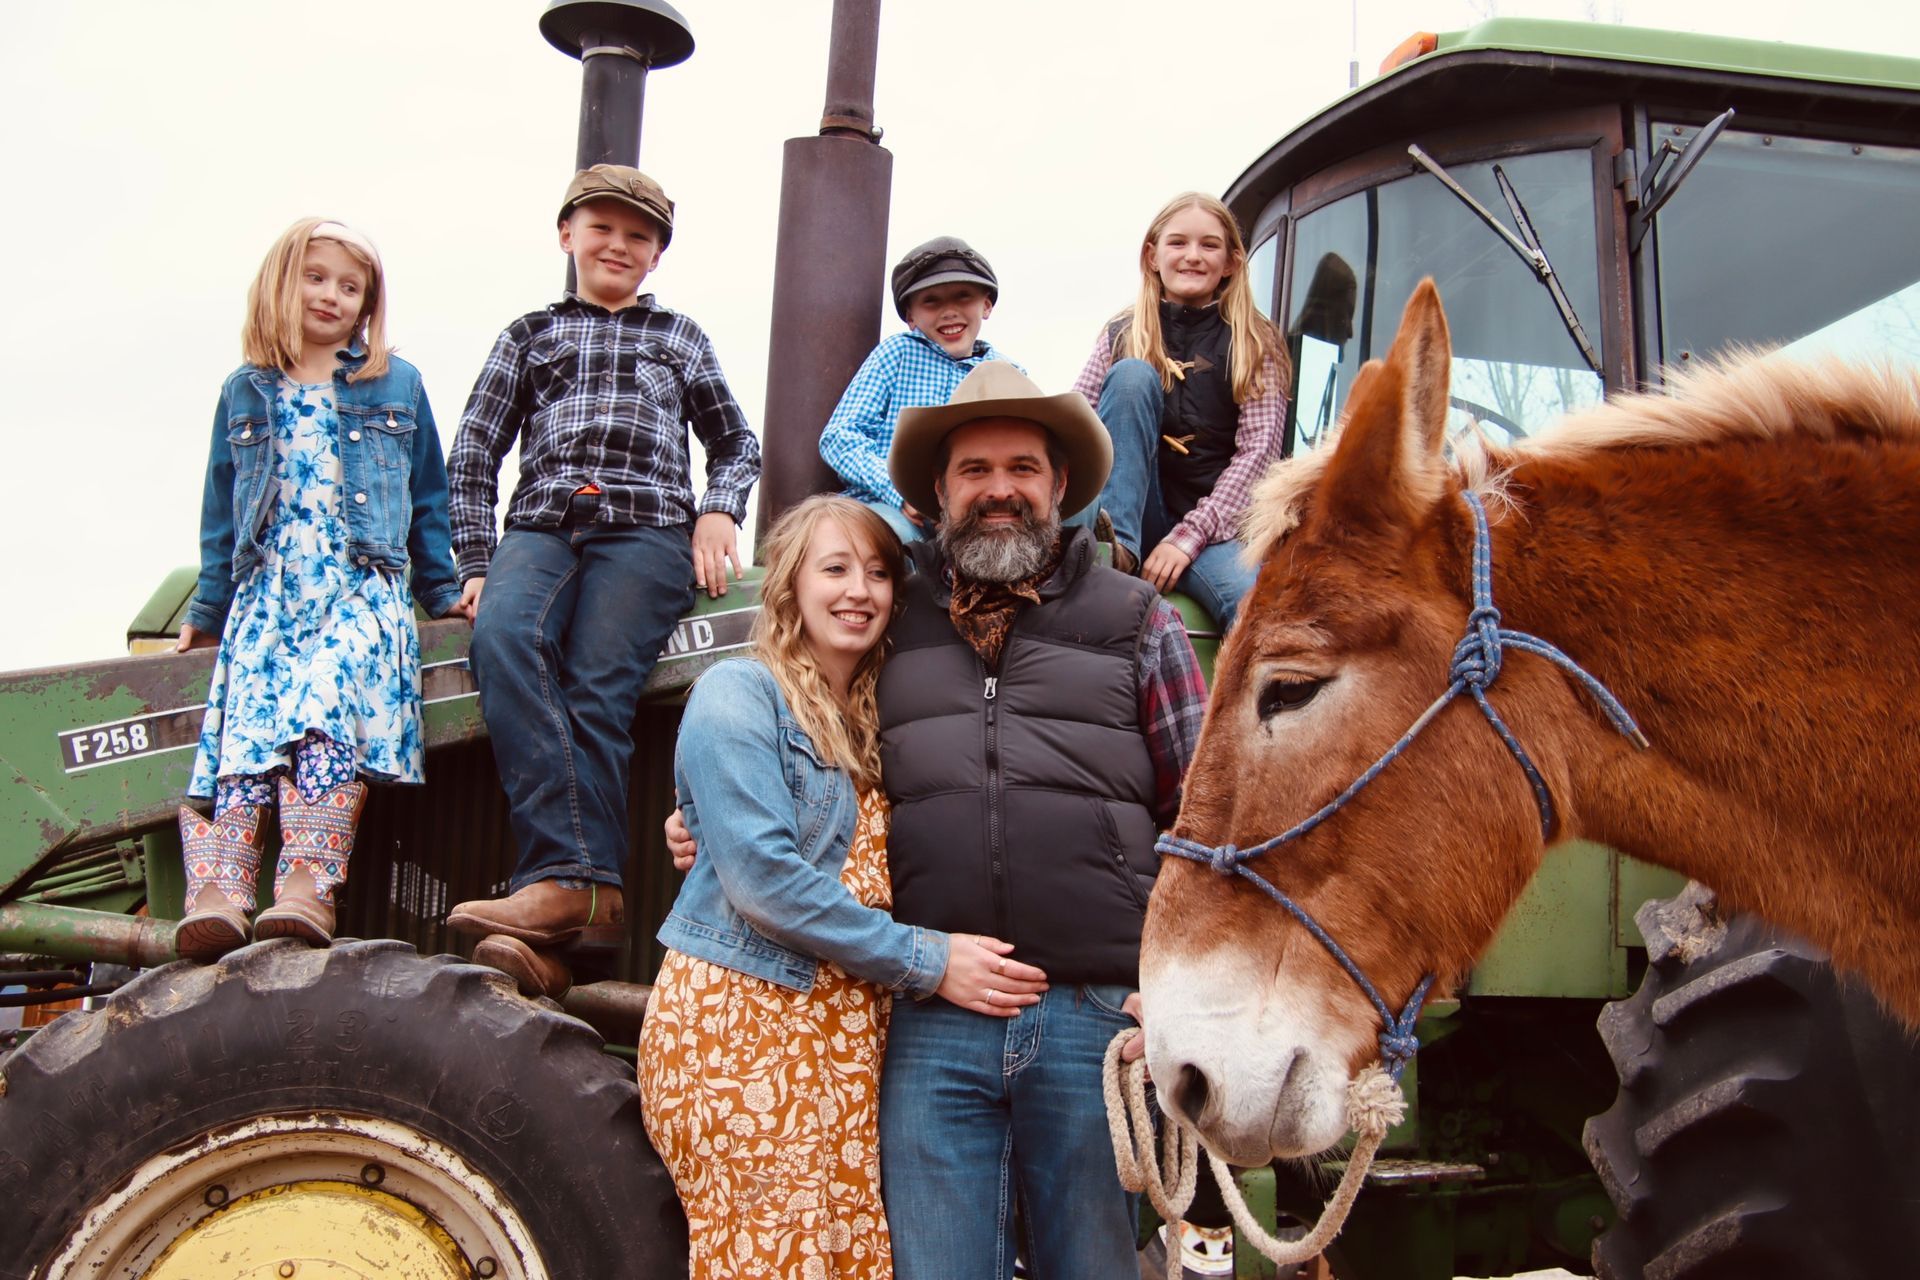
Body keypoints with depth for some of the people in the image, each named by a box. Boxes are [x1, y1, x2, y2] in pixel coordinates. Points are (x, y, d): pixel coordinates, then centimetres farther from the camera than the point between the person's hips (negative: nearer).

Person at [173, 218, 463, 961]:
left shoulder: (397, 386, 15)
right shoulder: (246, 395, 19)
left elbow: (428, 500, 18)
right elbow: (222, 513, 22)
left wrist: (444, 591, 14)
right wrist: (208, 610, 20)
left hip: (364, 588, -2)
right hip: (266, 592, 2)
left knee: (326, 700, -29)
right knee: (246, 723, -20)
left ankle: (309, 886, -39)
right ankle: (218, 894, -32)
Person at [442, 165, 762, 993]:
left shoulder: (677, 336, 29)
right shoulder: (530, 334, 27)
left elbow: (737, 443, 28)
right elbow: (473, 453, 19)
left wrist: (718, 511, 6)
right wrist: (477, 561, 5)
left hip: (646, 527, 0)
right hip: (541, 525, 1)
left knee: (597, 688, -27)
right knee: (502, 639, -33)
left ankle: (558, 886, -38)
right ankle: (581, 881, -43)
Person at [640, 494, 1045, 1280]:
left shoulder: (876, 715, 16)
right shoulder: (738, 695, -6)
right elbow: (763, 878, -16)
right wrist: (928, 961, -14)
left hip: (854, 1027, 7)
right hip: (740, 1020, -6)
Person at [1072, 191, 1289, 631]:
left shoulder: (1256, 344, 5)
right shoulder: (1123, 334, 9)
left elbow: (1258, 449, -4)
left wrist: (1188, 536, -15)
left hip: (1210, 520, -2)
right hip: (1134, 511, 2)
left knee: (1259, 602, -36)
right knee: (1134, 374, -19)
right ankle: (1112, 548, -26)